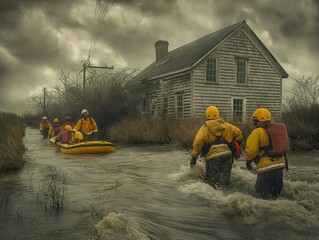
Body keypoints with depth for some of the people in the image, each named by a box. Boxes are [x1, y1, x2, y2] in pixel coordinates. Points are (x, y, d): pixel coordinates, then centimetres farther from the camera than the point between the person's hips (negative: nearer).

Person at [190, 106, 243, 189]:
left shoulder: (204, 129, 2)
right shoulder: (227, 126, 15)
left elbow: (198, 142, -12)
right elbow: (238, 133, 17)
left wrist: (194, 157, -7)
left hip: (213, 157, -4)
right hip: (227, 154, 4)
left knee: (212, 181, 6)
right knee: (224, 180, 15)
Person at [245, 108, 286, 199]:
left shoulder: (257, 132, -13)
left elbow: (251, 150, -15)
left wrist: (248, 161, 2)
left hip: (266, 166, -8)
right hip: (279, 165, 8)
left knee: (264, 193, 1)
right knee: (275, 192, 21)